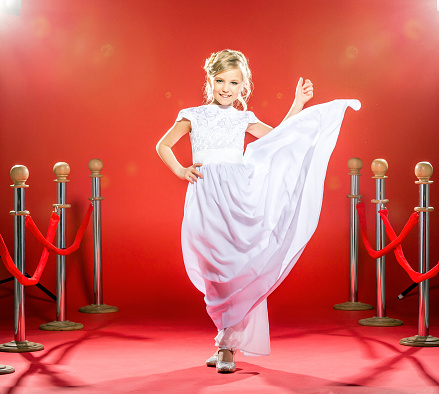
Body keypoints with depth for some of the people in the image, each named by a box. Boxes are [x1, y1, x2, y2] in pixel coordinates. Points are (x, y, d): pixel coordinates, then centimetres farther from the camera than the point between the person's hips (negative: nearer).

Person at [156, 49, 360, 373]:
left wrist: (298, 105, 17)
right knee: (217, 266, -6)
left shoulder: (243, 120, 17)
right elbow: (163, 145, 13)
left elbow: (279, 136, 21)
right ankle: (227, 342, 7)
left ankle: (227, 345, -1)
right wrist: (180, 170, -2)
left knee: (240, 266, -7)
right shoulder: (194, 116, 12)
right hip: (206, 198, -1)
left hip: (239, 195, 1)